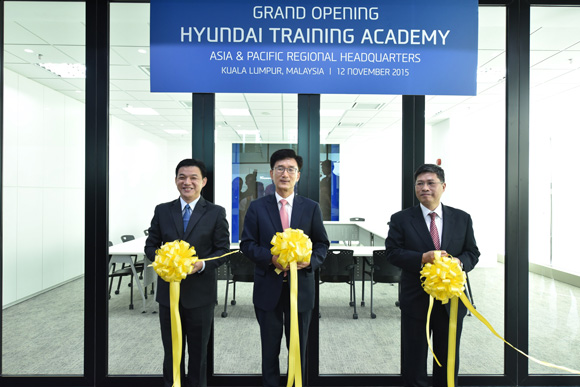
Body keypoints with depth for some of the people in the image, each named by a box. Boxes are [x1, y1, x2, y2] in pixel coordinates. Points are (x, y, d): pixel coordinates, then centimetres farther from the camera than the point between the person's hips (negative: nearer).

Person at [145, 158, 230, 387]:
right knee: (171, 351, 17)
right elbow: (150, 246, 7)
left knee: (199, 352, 14)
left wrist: (202, 264, -21)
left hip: (200, 293, -2)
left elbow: (223, 249, -3)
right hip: (168, 290, 2)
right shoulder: (162, 211, 5)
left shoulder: (216, 213, -3)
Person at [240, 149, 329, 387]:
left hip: (301, 287, 1)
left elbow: (322, 244, 5)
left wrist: (311, 260, -16)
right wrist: (270, 258, -19)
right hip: (268, 288, 0)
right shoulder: (257, 207, 0)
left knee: (299, 348, 16)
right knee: (270, 348, 15)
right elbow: (247, 243, -2)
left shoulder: (311, 208, 2)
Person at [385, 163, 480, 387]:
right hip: (416, 300, -2)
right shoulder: (401, 219, -3)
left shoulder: (462, 219, 5)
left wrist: (458, 262, -17)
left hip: (451, 300, 3)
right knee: (413, 362, 11)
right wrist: (423, 258, -24)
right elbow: (392, 252, -9)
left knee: (448, 362, 18)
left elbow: (472, 253, 5)